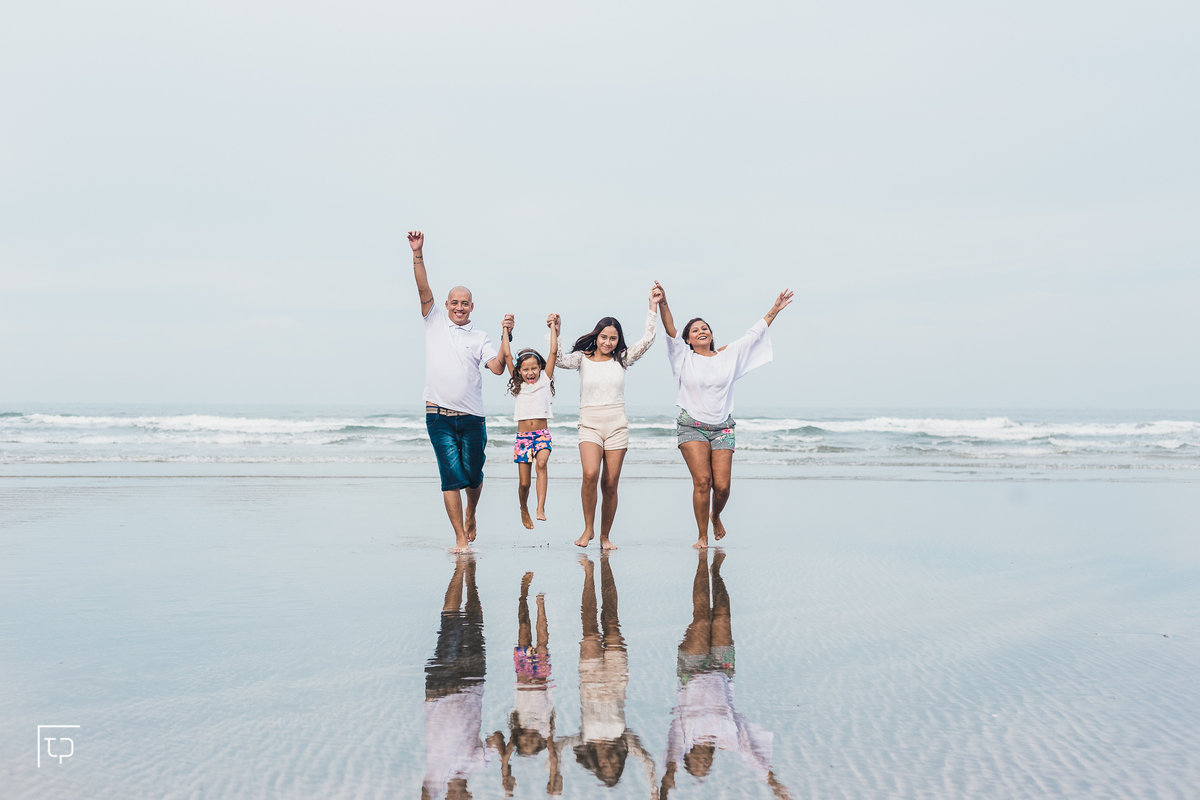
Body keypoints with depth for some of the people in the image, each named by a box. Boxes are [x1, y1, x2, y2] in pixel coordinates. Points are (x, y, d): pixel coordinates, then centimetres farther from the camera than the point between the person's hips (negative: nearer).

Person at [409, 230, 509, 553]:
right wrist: (417, 253, -12)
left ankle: (470, 512, 39)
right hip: (439, 416, -1)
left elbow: (497, 368, -5)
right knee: (452, 476, -6)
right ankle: (460, 538, 1)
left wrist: (506, 337, -14)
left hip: (471, 417, 1)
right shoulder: (435, 321, 9)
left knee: (473, 475, 7)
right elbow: (423, 288, -2)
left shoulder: (479, 338, 9)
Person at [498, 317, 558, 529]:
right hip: (523, 436, 1)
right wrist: (506, 330, 7)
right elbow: (506, 355, 4)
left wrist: (553, 327, 5)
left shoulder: (545, 379, 6)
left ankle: (541, 508, -33)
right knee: (524, 482, 1)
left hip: (543, 434, -1)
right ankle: (524, 509, 29)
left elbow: (553, 351, 1)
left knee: (541, 463, -30)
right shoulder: (518, 383, 9)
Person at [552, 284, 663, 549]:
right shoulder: (582, 358, 5)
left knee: (610, 484, 1)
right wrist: (556, 333, -23)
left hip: (617, 426, 2)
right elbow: (561, 360, -13)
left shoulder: (621, 359, 7)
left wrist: (653, 306, -5)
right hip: (590, 425, -2)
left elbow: (647, 340, -1)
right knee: (590, 474, -23)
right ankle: (588, 528, -5)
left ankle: (605, 536, 16)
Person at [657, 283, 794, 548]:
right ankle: (702, 536, 0)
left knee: (722, 485, -5)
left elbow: (754, 334, 14)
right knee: (702, 481, -14)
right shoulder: (684, 358, 3)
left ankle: (716, 516, 29)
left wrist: (774, 310, 12)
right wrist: (663, 304, -24)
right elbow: (671, 331, -10)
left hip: (722, 428, 2)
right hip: (692, 427, -2)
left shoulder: (728, 355, 10)